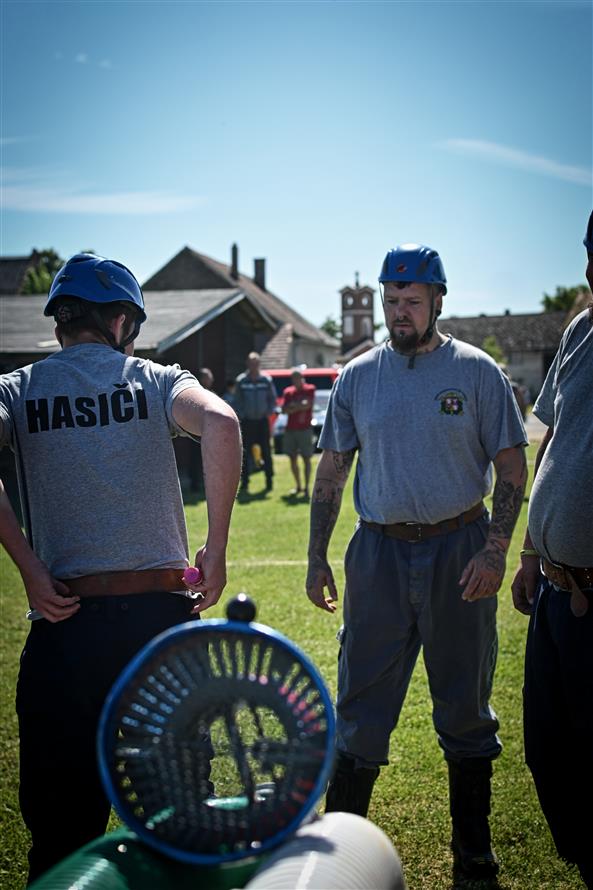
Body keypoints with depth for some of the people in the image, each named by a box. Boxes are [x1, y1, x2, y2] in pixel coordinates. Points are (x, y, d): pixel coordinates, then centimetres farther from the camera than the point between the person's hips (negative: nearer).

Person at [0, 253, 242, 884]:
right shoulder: (155, 380, 7)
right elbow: (220, 423, -15)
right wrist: (217, 549, -10)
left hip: (64, 616, 0)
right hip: (162, 611, 0)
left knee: (61, 817, 9)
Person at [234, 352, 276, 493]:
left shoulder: (266, 380, 0)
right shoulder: (241, 381, -1)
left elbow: (273, 399, 8)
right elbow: (237, 401, 4)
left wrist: (269, 411, -5)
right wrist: (240, 415, -6)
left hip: (262, 421, 0)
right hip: (247, 422, 0)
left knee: (266, 452, 3)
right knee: (245, 453, 1)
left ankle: (269, 481, 11)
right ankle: (244, 482, 7)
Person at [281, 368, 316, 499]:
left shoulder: (309, 389, 2)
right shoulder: (288, 391, 11)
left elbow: (308, 405, -12)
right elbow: (284, 409, 0)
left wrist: (293, 406, -4)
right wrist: (300, 407, -10)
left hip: (304, 429, -4)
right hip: (290, 429, 4)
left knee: (306, 458, -5)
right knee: (293, 459, 7)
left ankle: (306, 488, -6)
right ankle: (298, 486, 19)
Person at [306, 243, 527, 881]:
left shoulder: (476, 371, 0)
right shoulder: (357, 376, 6)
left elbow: (511, 467, 0)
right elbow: (330, 472, 9)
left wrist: (495, 549, -11)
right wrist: (317, 558, 4)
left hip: (460, 551, -1)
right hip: (379, 553, 1)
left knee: (465, 705, 9)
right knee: (360, 708, 3)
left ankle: (473, 847, 24)